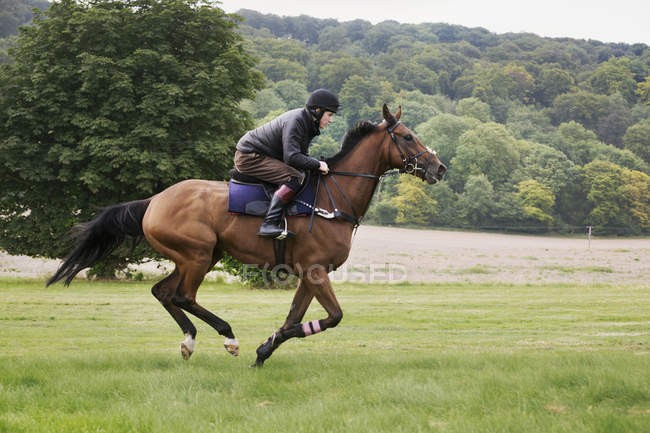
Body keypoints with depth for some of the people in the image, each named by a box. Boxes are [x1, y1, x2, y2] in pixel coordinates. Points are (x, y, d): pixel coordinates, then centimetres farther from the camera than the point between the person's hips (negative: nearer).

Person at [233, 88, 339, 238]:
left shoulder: (308, 124, 8)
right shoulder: (295, 121, -23)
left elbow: (302, 155, 13)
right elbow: (292, 157, -30)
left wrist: (317, 164, -3)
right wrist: (317, 164, -21)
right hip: (249, 157, -11)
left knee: (304, 174, 14)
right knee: (295, 177, -24)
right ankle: (269, 224, -30)